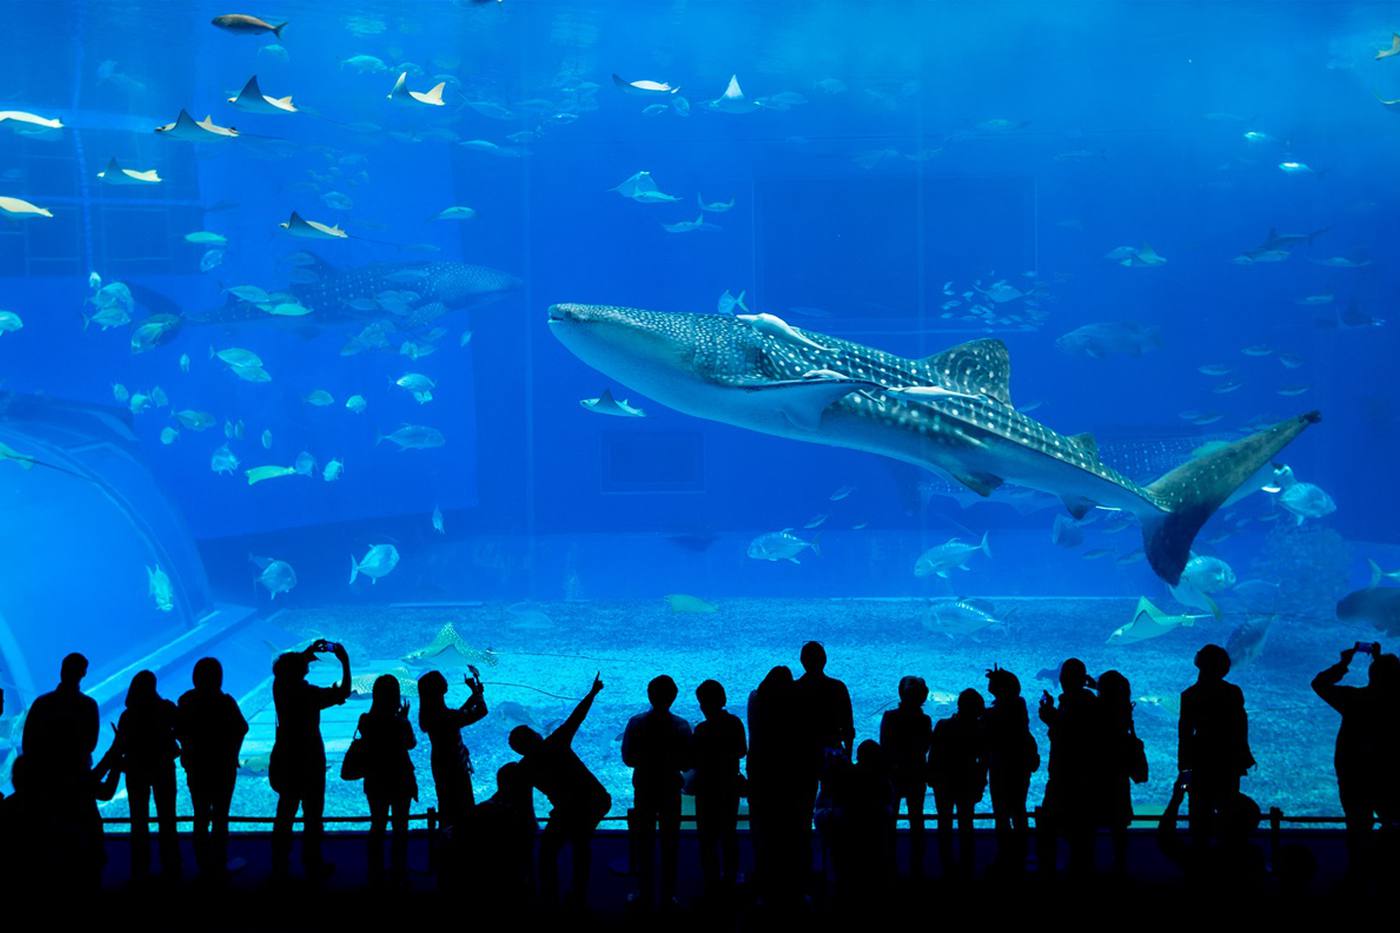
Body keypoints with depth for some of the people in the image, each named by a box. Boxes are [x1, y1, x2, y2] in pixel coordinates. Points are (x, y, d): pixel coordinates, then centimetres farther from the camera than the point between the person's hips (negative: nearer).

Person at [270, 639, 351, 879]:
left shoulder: (280, 687, -6)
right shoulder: (309, 694, -23)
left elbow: (288, 665, 15)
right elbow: (343, 693, -18)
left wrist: (310, 651, 13)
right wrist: (345, 663, -11)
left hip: (284, 760, 6)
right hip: (308, 761, -6)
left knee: (285, 812, 17)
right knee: (312, 815, 6)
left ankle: (279, 864, 25)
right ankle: (313, 865, 13)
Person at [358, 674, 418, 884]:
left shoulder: (365, 721, -11)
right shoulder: (400, 723, -18)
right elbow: (411, 743, 0)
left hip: (375, 780, 3)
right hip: (400, 779, -3)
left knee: (377, 826, 16)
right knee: (400, 827, 12)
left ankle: (376, 872, 19)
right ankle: (398, 871, 15)